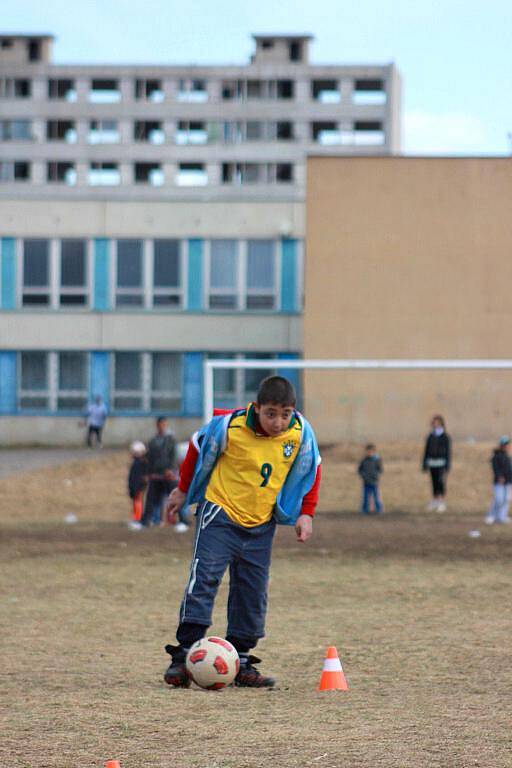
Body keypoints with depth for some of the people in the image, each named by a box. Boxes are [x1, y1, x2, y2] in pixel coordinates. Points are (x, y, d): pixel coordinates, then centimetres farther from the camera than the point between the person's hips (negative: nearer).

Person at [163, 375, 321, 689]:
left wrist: (306, 514, 4)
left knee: (253, 594, 5)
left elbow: (311, 469, 8)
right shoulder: (230, 426, -21)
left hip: (261, 524, 4)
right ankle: (183, 657, -14)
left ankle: (241, 661, 14)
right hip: (220, 512, -4)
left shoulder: (301, 432, -11)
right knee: (203, 580, -15)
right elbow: (198, 446, -1)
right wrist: (183, 490, 10)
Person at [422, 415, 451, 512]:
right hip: (432, 463, 4)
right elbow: (426, 451, 13)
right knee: (434, 483, 8)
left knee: (441, 482, -7)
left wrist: (448, 466, -8)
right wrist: (425, 465, 10)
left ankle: (442, 503, -3)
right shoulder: (430, 437, 9)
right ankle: (434, 501, 15)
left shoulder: (445, 437, -3)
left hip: (441, 463, -4)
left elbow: (448, 452, -4)